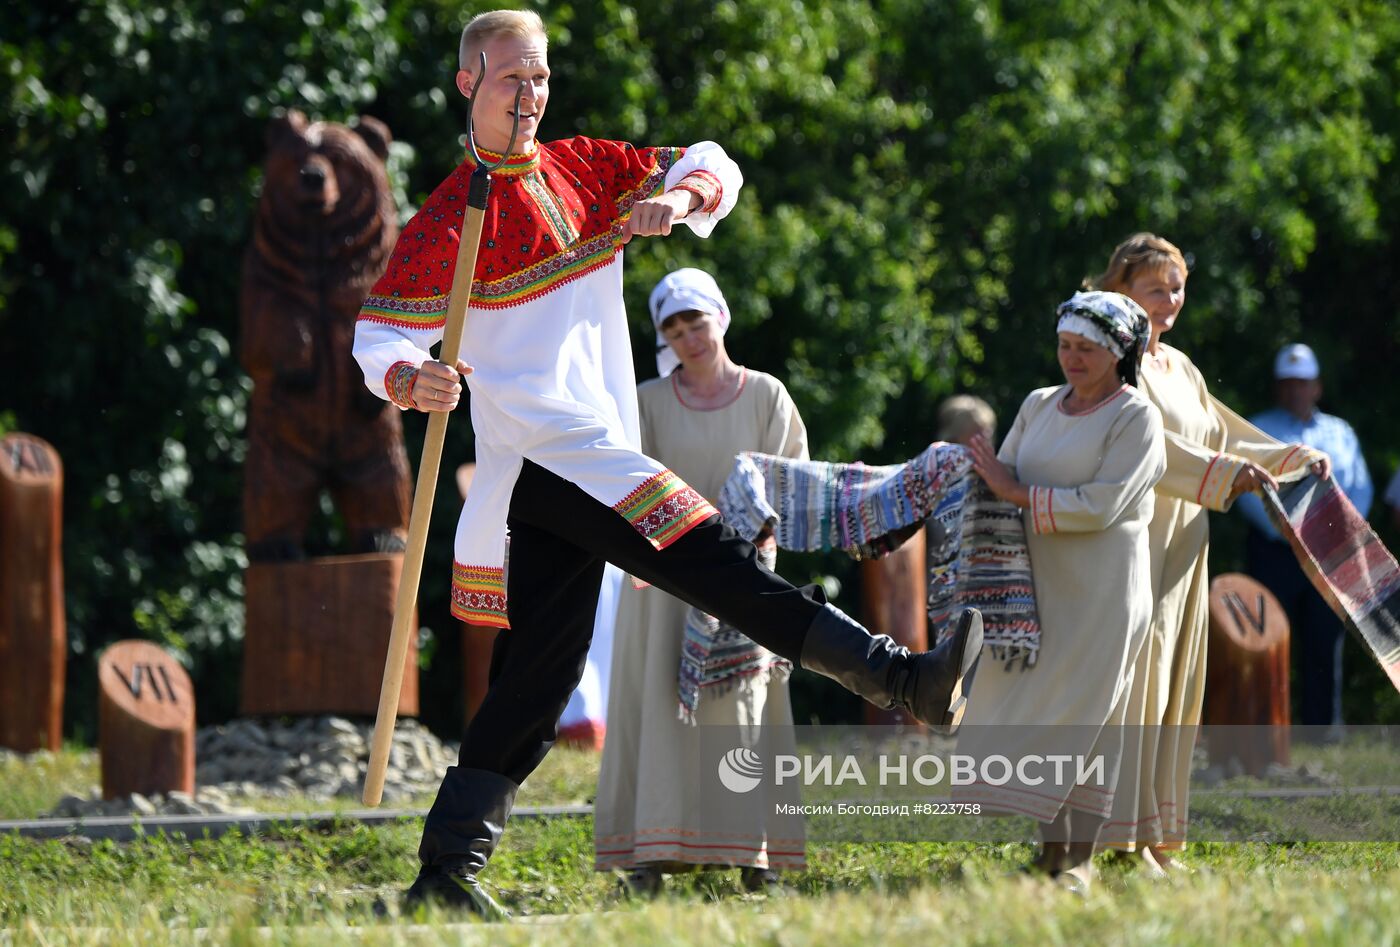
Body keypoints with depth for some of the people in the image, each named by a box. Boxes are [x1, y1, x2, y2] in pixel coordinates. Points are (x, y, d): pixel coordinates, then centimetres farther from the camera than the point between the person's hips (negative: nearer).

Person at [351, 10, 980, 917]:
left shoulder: (584, 169, 15)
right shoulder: (451, 216, -3)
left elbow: (712, 166, 13)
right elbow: (379, 335, -5)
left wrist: (678, 195, -10)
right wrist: (413, 381, -28)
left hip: (593, 457, 8)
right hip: (544, 448, -8)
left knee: (538, 677, 5)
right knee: (715, 561, -18)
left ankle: (448, 868, 5)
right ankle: (899, 678, -23)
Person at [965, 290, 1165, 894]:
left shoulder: (1136, 417, -6)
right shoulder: (1039, 406, 13)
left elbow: (1101, 504, -15)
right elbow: (1001, 481, 15)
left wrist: (1019, 493, -14)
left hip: (1102, 589, -6)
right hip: (1038, 584, 6)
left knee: (1084, 717, -6)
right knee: (1021, 708, 1)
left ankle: (1077, 859, -2)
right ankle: (1048, 846, 8)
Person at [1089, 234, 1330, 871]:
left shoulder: (1178, 367, 19)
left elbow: (1221, 434, 26)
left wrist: (1296, 458, 14)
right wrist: (1223, 473, -28)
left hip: (1181, 546, 9)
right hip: (1133, 543, -9)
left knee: (1172, 686, 6)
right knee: (1134, 676, -13)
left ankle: (1154, 838, 8)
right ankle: (1123, 841, -15)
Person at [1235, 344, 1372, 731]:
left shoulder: (1340, 433, 17)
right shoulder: (1258, 431, 7)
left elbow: (1360, 489, 11)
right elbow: (1250, 491, -5)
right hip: (1275, 552, -3)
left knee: (1324, 642, 3)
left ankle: (1322, 722, 8)